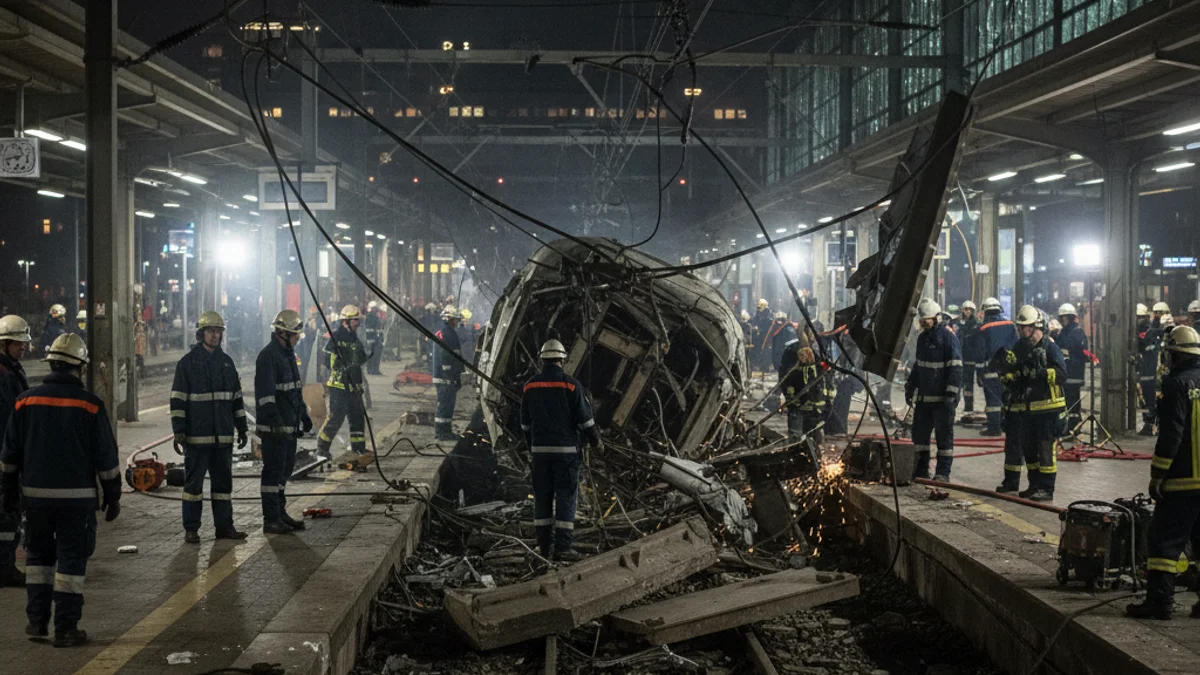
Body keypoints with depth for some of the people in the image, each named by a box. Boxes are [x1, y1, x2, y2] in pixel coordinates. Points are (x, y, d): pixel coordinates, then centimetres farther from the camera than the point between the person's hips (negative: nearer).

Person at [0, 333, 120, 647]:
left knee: (38, 555, 18)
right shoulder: (90, 405, -8)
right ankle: (65, 629, 2)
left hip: (36, 494, 3)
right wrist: (112, 496, 4)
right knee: (71, 559, 2)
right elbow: (106, 457, -5)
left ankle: (37, 620, 20)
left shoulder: (26, 401, 2)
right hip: (77, 496, -3)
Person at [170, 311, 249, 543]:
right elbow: (178, 400, -7)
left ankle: (224, 526, 17)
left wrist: (241, 428, 14)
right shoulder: (187, 363, -4)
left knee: (224, 480, 9)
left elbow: (236, 397, 17)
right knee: (193, 481, 2)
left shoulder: (226, 362, 11)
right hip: (197, 435, -5)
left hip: (223, 436, 5)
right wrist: (178, 432, -13)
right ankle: (191, 529, 8)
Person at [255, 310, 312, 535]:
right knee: (274, 470, -5)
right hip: (274, 427, -10)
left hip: (290, 425, 10)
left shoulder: (288, 354, 17)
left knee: (285, 469, 14)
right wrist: (274, 419, -29)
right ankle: (271, 520, -1)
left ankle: (280, 513, 23)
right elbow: (265, 392, -22)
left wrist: (304, 415, 27)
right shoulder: (268, 356, -14)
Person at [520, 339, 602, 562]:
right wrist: (596, 441, 9)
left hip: (539, 450, 4)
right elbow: (584, 418, -6)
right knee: (566, 496, -1)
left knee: (542, 496, 11)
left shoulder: (529, 386, 5)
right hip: (565, 449, -4)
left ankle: (544, 545, 14)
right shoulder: (571, 385, -8)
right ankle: (562, 546, -6)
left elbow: (525, 423, 13)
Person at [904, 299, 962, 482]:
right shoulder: (923, 337, 14)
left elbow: (956, 368, -16)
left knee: (944, 434, -1)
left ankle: (943, 473, 3)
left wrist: (951, 393, -21)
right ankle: (920, 470, 20)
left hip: (942, 398, -8)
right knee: (919, 432, 11)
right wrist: (910, 387, 20)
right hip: (924, 396, 8)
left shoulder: (948, 336, -11)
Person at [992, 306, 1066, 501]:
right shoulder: (1019, 348, 12)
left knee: (1046, 449, -6)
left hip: (1048, 407, -7)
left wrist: (1041, 372, -29)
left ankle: (1046, 489, -2)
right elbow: (1004, 375, 14)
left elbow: (1061, 375, -17)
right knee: (1029, 449, 12)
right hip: (1024, 408, 7)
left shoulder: (1050, 348, -8)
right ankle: (1035, 485, 22)